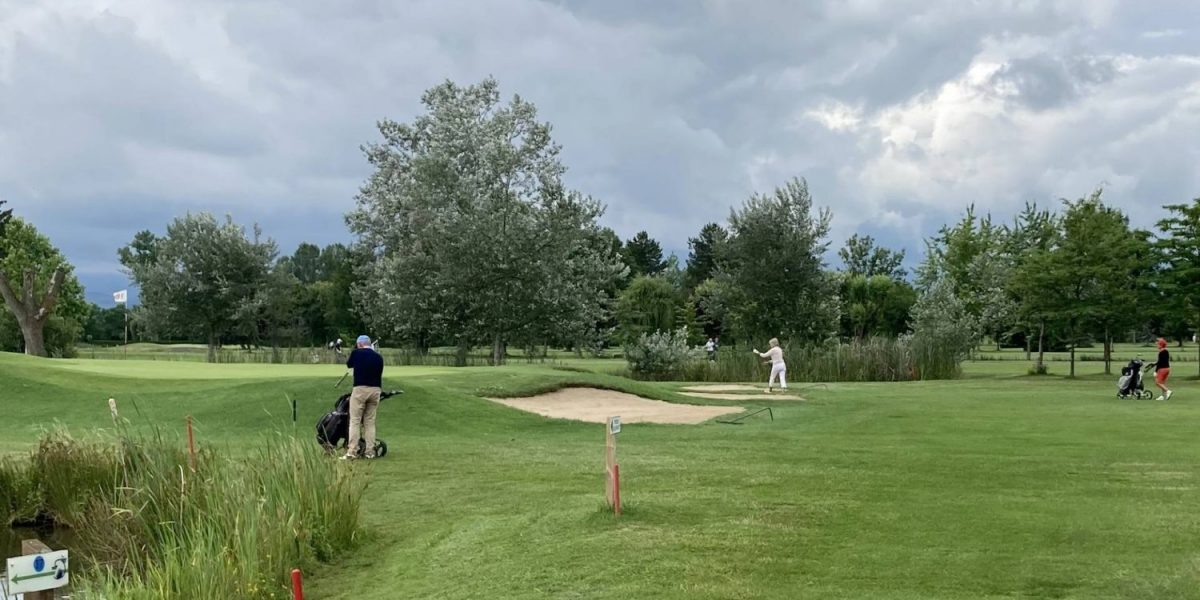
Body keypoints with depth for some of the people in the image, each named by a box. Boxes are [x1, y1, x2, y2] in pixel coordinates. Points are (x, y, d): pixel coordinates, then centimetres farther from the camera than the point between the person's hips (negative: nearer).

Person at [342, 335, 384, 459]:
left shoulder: (356, 353, 2)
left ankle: (352, 452, -9)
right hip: (376, 390, 4)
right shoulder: (378, 357, 11)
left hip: (360, 389, -4)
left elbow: (348, 364, 21)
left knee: (355, 421, -3)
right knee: (370, 421, 9)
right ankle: (370, 451, 6)